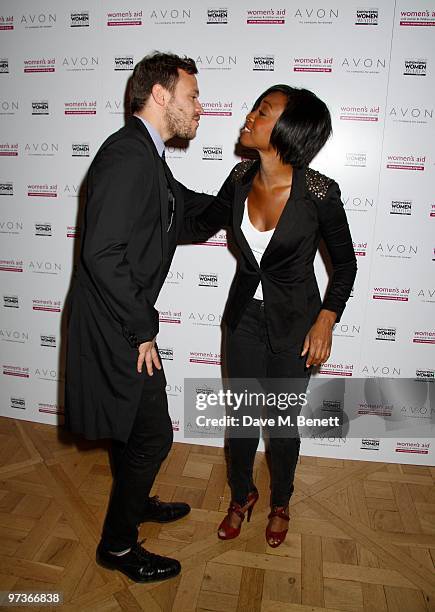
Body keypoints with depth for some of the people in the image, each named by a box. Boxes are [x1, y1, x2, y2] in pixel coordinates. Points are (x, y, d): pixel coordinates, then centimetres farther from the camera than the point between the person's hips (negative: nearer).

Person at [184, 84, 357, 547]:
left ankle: (280, 503, 43)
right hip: (244, 317, 4)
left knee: (282, 422, 13)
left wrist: (325, 323, -11)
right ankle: (242, 495, 44)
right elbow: (201, 227, 8)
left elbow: (345, 261, -8)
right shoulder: (241, 178, -7)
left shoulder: (318, 192, -20)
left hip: (294, 324, -3)